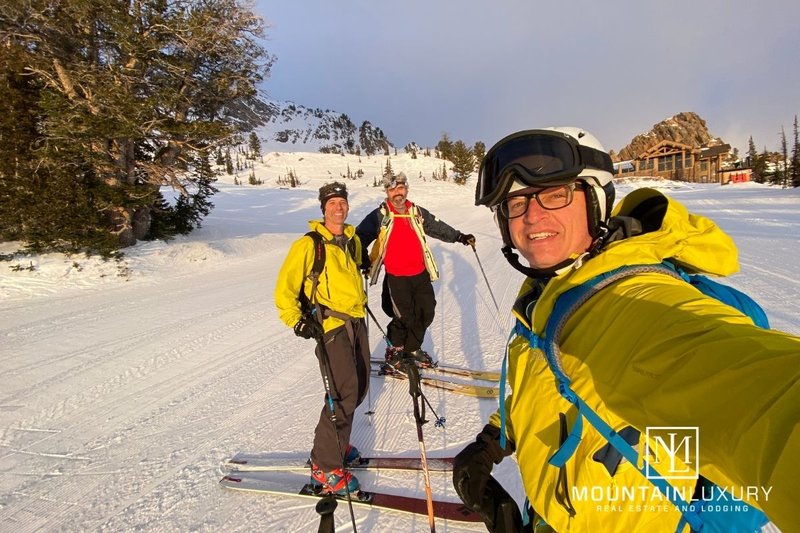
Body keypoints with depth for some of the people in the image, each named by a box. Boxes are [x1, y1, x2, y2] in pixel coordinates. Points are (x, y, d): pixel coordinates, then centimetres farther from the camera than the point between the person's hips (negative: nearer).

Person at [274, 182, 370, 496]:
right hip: (330, 325, -8)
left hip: (356, 321, 8)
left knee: (359, 388, 13)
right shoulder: (308, 244, -10)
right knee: (344, 394, -13)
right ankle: (325, 467, 3)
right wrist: (297, 322, -18)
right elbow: (284, 288, -9)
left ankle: (334, 442, 34)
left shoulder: (353, 240, 11)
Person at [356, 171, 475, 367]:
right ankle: (394, 347, 27)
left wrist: (459, 237, 8)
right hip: (396, 277, -5)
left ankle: (412, 347, 33)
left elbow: (438, 227, 15)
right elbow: (361, 236, -3)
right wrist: (363, 258, -17)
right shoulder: (379, 216, -7)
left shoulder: (418, 213, 6)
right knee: (404, 317, -3)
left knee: (426, 313, 11)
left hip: (420, 274, 5)